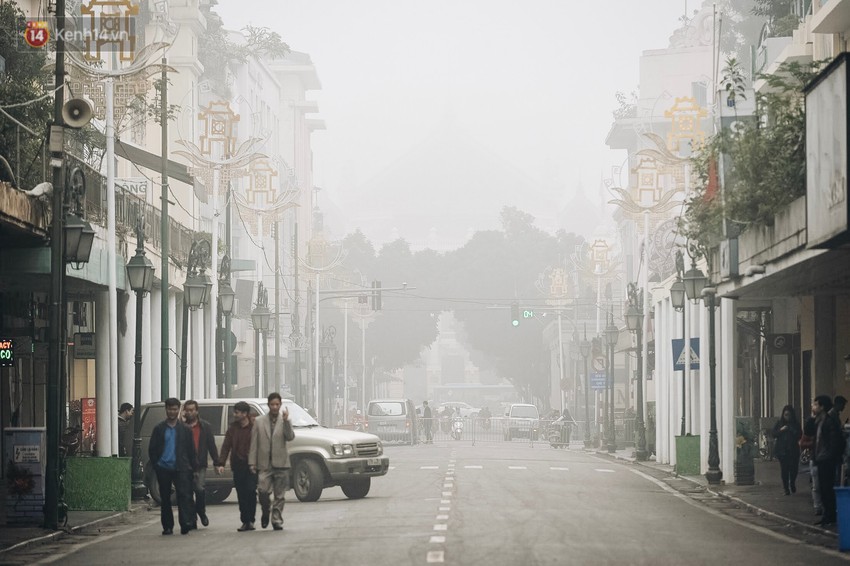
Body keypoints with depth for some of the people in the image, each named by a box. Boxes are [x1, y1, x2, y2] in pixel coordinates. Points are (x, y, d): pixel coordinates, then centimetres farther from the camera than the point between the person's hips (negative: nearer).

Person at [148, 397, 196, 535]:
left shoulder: (185, 430, 9)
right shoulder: (159, 429, 9)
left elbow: (191, 450, 9)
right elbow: (152, 449, 9)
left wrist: (190, 466, 1)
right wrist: (156, 464, 0)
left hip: (180, 468, -1)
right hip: (163, 469, 1)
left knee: (184, 494, -16)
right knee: (165, 498, 5)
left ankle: (186, 523, -23)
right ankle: (167, 526, 11)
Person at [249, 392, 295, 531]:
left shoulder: (285, 421, 7)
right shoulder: (259, 422, 7)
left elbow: (290, 437, -9)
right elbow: (254, 444, 5)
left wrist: (286, 421, -21)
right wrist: (252, 462, 0)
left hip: (280, 463, 0)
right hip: (264, 464, 0)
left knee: (279, 495, 2)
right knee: (263, 491, -12)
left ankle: (277, 520, 10)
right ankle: (266, 512, 14)